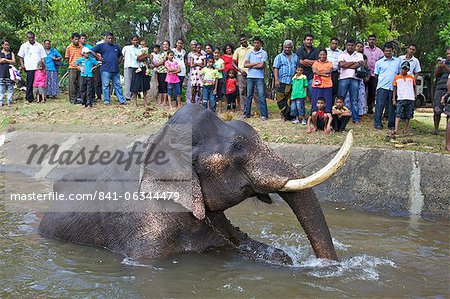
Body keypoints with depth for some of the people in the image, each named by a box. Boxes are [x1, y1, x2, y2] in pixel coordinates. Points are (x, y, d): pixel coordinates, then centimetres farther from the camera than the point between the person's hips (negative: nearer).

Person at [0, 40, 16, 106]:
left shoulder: (11, 53, 14)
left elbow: (14, 61, 1)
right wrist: (9, 61, -2)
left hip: (10, 72, 1)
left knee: (10, 88, -1)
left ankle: (9, 101, 4)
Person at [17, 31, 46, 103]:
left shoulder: (39, 46, 12)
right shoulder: (24, 46, 12)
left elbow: (43, 57, 10)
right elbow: (21, 56, 14)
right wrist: (22, 65, 0)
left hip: (39, 68, 1)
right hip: (29, 68, -1)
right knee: (29, 83, -3)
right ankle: (29, 98, 0)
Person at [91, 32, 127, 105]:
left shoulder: (116, 47, 19)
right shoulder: (102, 46, 3)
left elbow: (121, 55, 34)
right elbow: (92, 51, -2)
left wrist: (119, 62, 16)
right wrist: (99, 58, -6)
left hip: (115, 70, 5)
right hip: (106, 69, -4)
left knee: (118, 85, 7)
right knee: (106, 85, -1)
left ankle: (122, 100, 10)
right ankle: (106, 100, 5)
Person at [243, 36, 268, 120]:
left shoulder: (263, 53, 0)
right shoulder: (249, 53, 12)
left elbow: (261, 65, -10)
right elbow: (245, 64, 1)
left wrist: (251, 65, -1)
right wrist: (256, 63, -8)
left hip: (259, 77, -4)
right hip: (250, 77, 4)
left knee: (261, 96, -6)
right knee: (249, 96, 9)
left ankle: (264, 114, -4)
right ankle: (247, 113, 16)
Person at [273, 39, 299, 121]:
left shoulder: (295, 57, 17)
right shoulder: (279, 57, 7)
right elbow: (276, 68, -2)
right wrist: (276, 79, -14)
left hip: (292, 82, 3)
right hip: (282, 82, -2)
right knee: (281, 100, -4)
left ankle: (286, 115, 6)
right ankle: (284, 114, 7)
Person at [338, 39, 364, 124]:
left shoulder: (359, 55, 12)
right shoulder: (342, 55, 12)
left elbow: (360, 64, -6)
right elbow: (341, 64, -6)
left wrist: (346, 66, -5)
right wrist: (354, 62, -1)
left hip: (354, 79, 0)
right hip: (343, 78, 0)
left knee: (354, 100, 2)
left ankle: (356, 119, 5)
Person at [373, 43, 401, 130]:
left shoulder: (397, 61, 14)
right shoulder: (379, 62, 10)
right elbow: (376, 75, 14)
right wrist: (382, 80, 5)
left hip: (393, 87, 2)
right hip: (382, 87, -1)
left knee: (392, 106, 5)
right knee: (380, 105, -5)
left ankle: (391, 124, 12)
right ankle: (378, 123, 0)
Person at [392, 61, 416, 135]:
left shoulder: (411, 77, 11)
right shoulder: (397, 78, 8)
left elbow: (414, 87, 20)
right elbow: (395, 89, 8)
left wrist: (415, 94, 6)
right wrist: (394, 99, 4)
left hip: (410, 99, 2)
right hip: (400, 99, -2)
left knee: (408, 115, 4)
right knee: (398, 115, -12)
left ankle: (406, 130, 11)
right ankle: (396, 130, -20)